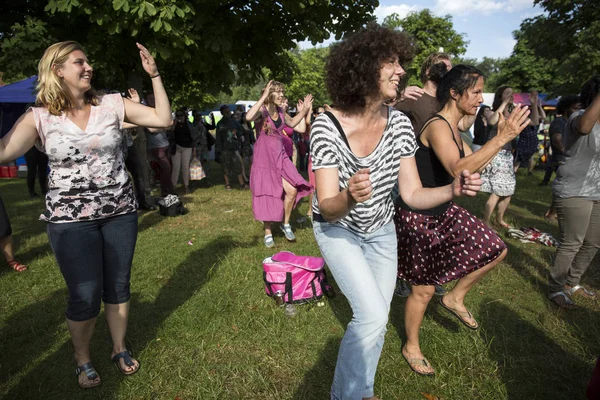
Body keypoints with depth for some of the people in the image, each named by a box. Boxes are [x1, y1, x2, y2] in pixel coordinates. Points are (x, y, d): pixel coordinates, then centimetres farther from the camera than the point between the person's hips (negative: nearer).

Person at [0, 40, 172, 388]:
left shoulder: (112, 104, 0)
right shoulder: (40, 117, -4)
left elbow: (163, 119, -3)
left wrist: (154, 75, -7)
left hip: (121, 212, 2)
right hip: (71, 219, -2)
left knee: (118, 287, 13)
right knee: (85, 297, 3)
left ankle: (120, 349, 36)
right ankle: (83, 360, 31)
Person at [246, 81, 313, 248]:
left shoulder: (280, 111, 7)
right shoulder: (261, 110, -13)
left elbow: (292, 123, 27)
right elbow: (248, 117, -36)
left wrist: (304, 110, 15)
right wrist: (263, 96, -31)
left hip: (280, 156, 6)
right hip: (264, 158, -6)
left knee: (292, 191, -4)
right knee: (267, 195, 4)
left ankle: (286, 224, 19)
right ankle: (268, 233, 20)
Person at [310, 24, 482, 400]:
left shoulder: (399, 123, -14)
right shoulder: (327, 127, -26)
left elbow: (412, 194, -12)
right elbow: (327, 207, -28)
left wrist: (452, 189, -31)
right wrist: (349, 198, -50)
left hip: (381, 231, 5)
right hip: (338, 229, -4)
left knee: (376, 320, 14)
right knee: (372, 315, -17)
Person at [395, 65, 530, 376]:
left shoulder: (452, 128, 8)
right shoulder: (437, 126, -22)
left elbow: (474, 163, 13)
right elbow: (458, 170, -36)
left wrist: (501, 136, 3)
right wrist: (501, 139, -34)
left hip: (442, 212, 9)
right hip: (418, 218, -9)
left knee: (495, 250, 9)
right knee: (424, 289, 6)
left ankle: (455, 297, 27)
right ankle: (411, 348, 29)